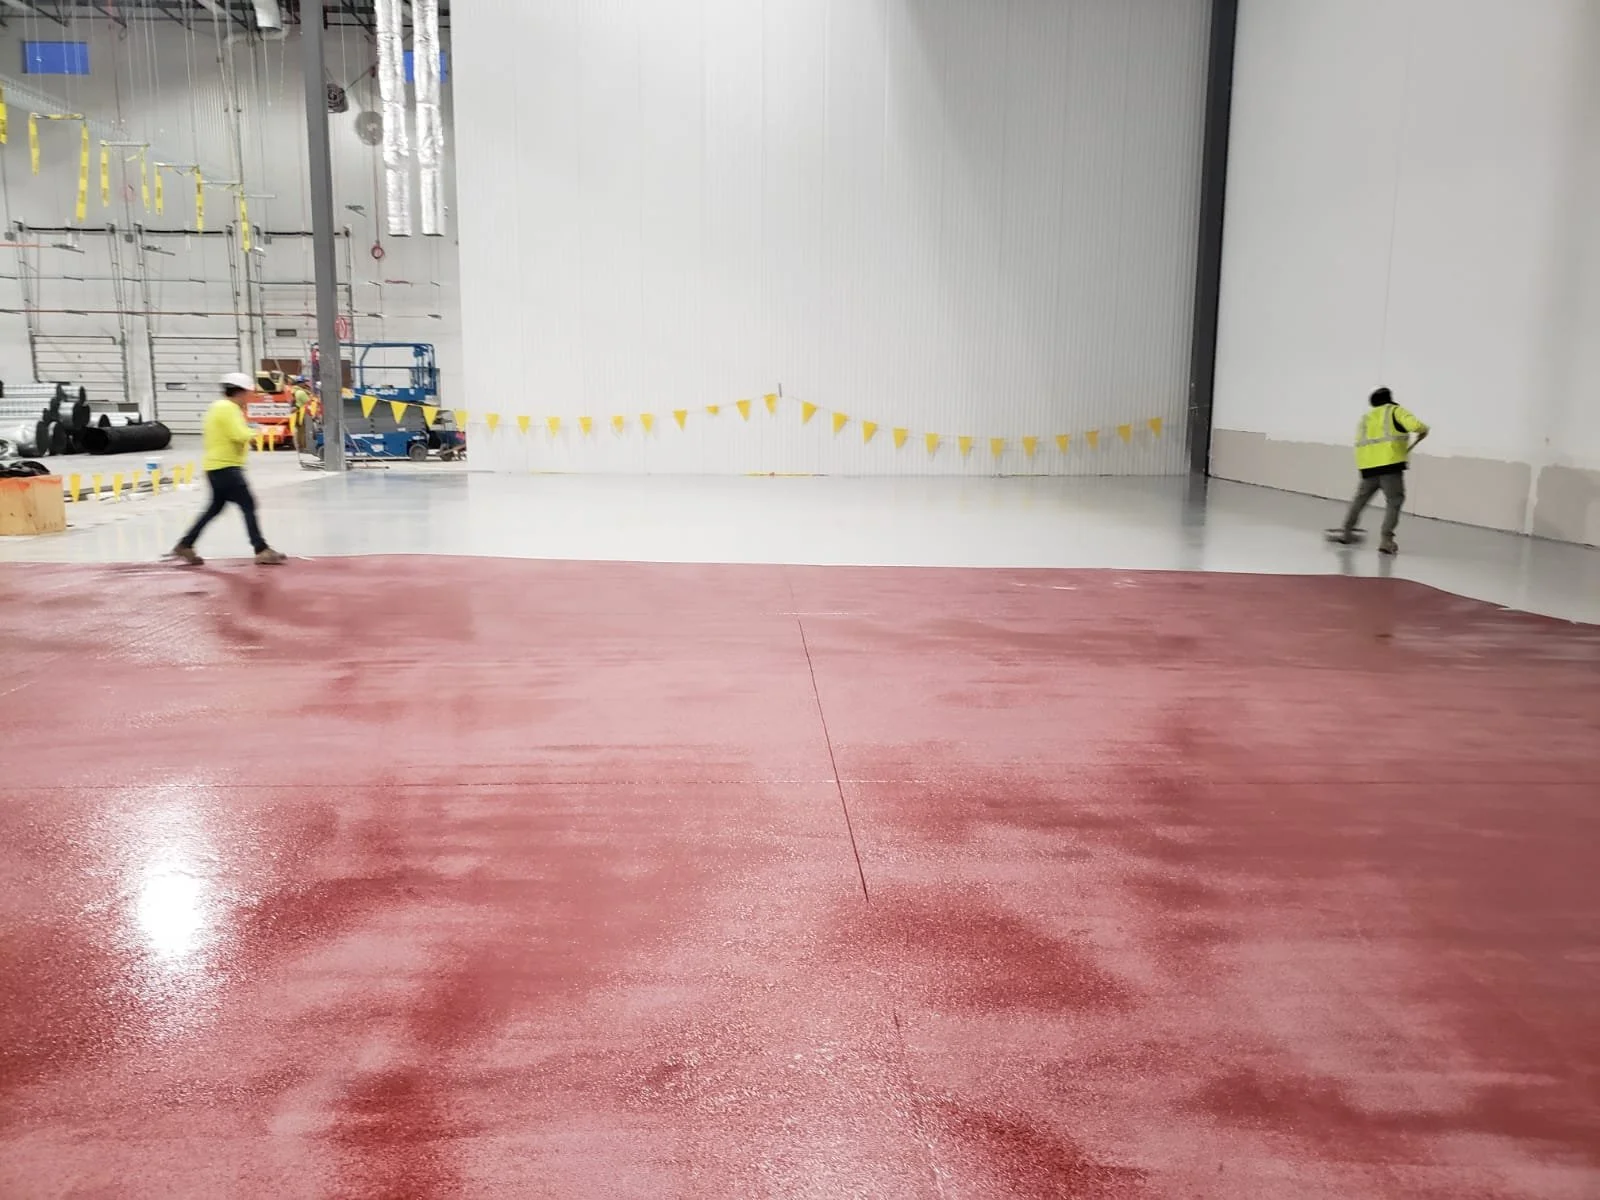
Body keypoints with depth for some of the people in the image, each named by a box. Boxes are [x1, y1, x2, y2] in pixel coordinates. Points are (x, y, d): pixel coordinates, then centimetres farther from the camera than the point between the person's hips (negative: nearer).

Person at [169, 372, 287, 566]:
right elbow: (240, 435, -23)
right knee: (248, 505, -10)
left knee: (215, 507, 17)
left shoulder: (217, 406, 17)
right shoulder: (229, 408, -14)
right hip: (226, 468, -10)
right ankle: (261, 550, -12)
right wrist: (251, 432, -1)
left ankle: (185, 546, 23)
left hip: (216, 466, 10)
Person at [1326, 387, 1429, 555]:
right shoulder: (1395, 411, 7)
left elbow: (1361, 442, 15)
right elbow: (1415, 425, -10)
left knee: (1361, 498, 22)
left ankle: (1346, 531, 29)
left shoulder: (1365, 417, 23)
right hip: (1390, 464, -5)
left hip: (1368, 465, 5)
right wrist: (1423, 430, 12)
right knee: (1394, 502, 0)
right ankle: (1386, 540, -9)